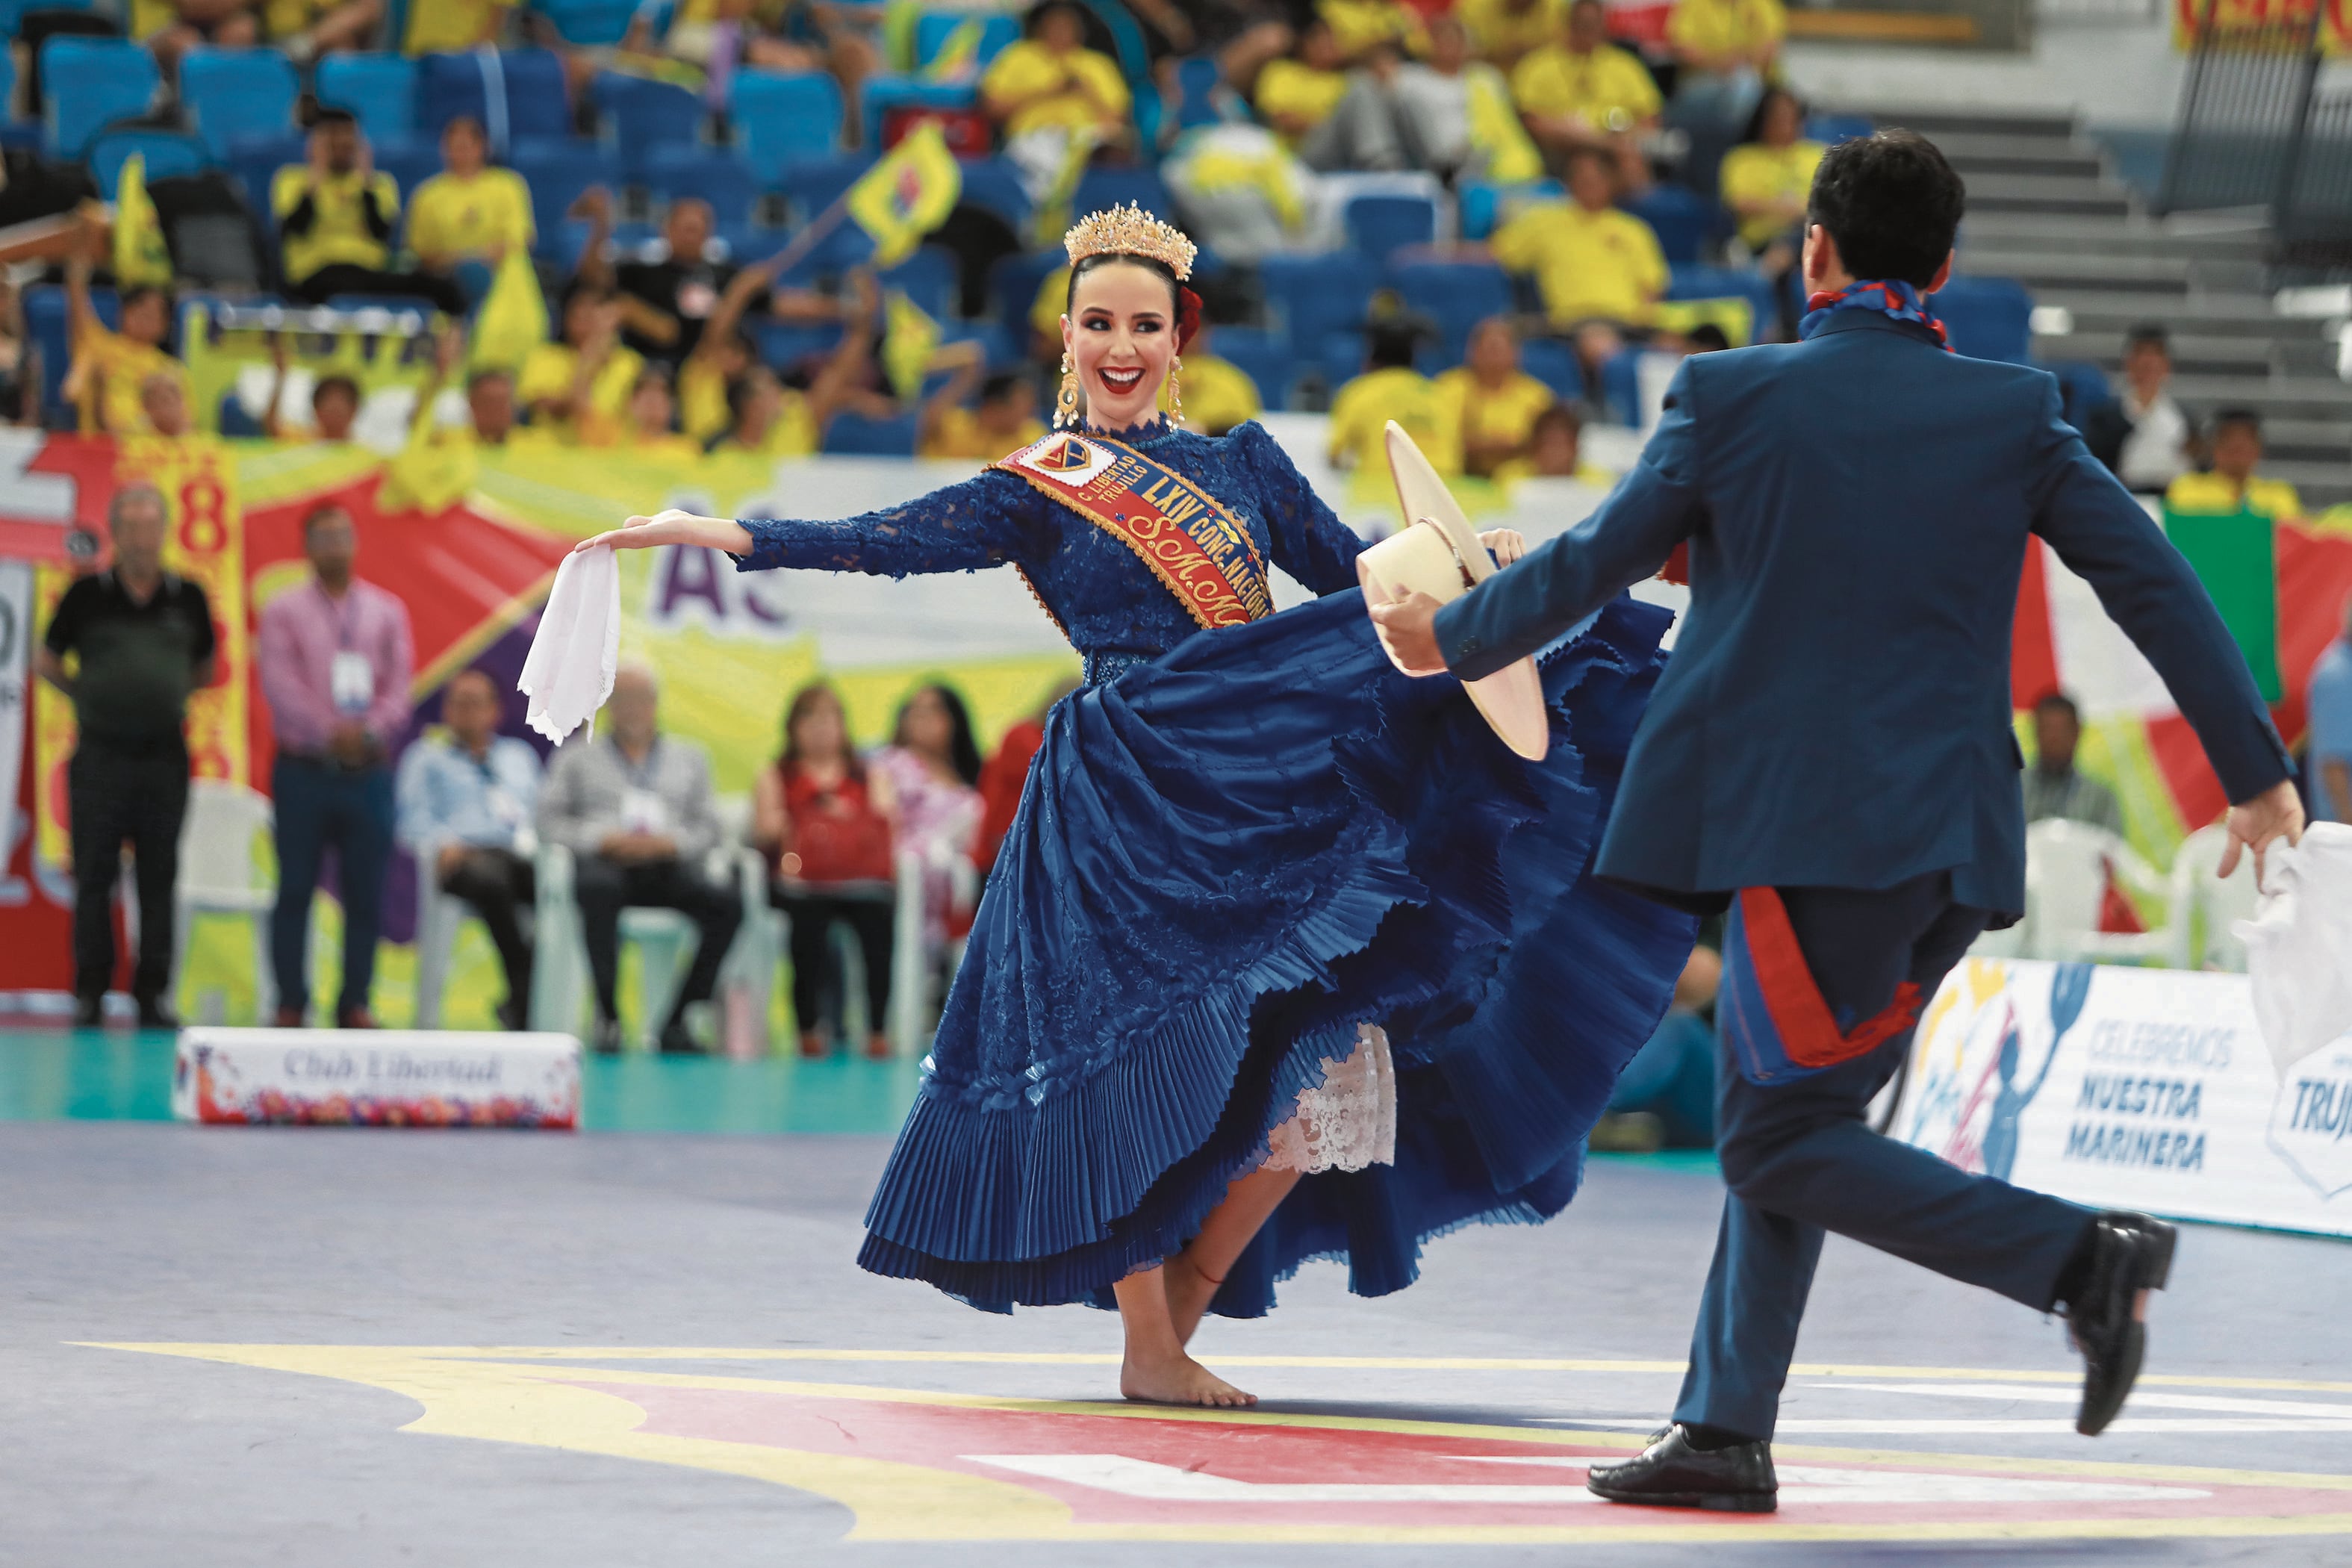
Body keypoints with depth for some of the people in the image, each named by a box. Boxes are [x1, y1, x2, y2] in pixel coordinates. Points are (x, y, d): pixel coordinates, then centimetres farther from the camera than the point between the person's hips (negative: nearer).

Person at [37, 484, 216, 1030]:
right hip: (101, 754, -2)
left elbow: (204, 670, 18)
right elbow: (47, 661, 11)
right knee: (95, 877, -1)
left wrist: (172, 695, 5)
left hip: (165, 755, 2)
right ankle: (89, 995, 4)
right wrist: (90, 696, 4)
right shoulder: (87, 595, -1)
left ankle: (152, 994, 9)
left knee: (159, 878, 3)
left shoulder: (188, 597, 5)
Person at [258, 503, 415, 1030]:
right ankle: (291, 1002, 3)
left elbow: (399, 687, 4)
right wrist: (330, 731, -18)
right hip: (304, 769, -2)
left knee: (366, 892, 1)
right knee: (295, 889, -1)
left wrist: (369, 731, -14)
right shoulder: (283, 612, 5)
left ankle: (356, 1002, 6)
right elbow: (281, 685, -7)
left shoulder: (387, 612, 12)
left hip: (369, 772, 2)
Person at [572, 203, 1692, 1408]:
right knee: (1147, 1062, -7)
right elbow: (887, 542, -6)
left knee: (1308, 1074, 0)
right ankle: (1147, 1350, 4)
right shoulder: (1035, 494, 4)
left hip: (1269, 787, 4)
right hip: (1130, 802, -4)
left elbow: (1351, 573, 15)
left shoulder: (1241, 461, 15)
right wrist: (711, 534, -16)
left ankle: (1183, 1308, 16)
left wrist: (1464, 556, -2)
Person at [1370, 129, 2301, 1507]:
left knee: (1779, 1145, -1)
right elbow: (2153, 580, 3)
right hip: (1951, 834, 5)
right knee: (1783, 1125, 15)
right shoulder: (2013, 412, 5)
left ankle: (2078, 1255, -15)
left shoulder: (1735, 397, -2)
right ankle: (1725, 1433, 13)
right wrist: (2257, 771, 10)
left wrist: (1450, 641, 25)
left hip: (1803, 831, -5)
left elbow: (1588, 566, 7)